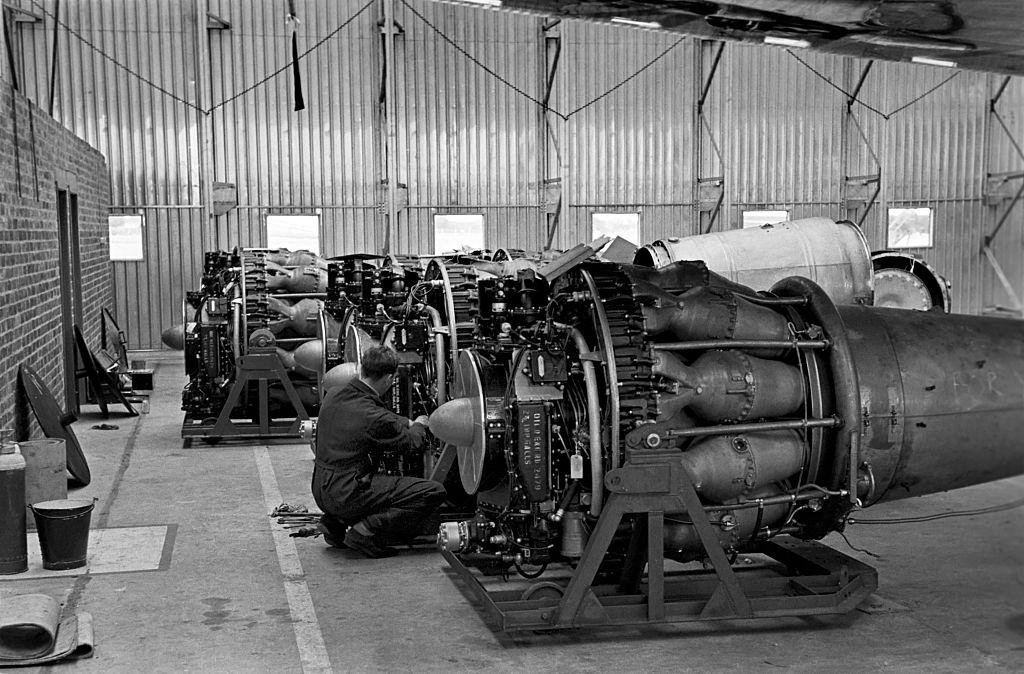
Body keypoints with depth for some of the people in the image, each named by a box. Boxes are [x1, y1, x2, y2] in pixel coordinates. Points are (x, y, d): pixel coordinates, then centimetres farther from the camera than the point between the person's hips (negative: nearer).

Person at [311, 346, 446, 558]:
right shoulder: (376, 419, -21)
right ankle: (368, 529, -9)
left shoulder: (333, 395, 1)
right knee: (434, 492, -8)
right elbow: (409, 442, 0)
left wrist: (407, 423, 26)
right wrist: (419, 426, 21)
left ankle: (335, 521, 18)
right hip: (346, 496, -8)